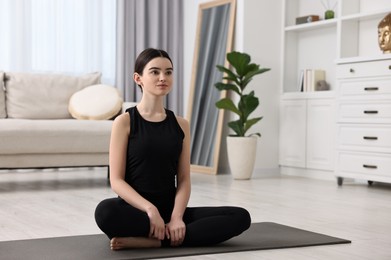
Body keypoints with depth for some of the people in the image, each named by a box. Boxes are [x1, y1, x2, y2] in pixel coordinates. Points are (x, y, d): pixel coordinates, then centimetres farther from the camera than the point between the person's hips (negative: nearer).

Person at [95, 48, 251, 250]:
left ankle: (150, 241, -22)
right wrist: (149, 208, -24)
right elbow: (117, 181, -8)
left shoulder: (180, 125, 9)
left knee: (241, 217, -17)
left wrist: (176, 217, -14)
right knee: (106, 212, -40)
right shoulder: (124, 122, -3)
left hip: (170, 210, 5)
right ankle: (172, 236, -19)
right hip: (136, 210, -5)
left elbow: (183, 179, 4)